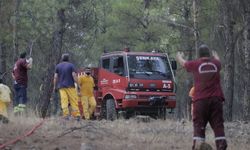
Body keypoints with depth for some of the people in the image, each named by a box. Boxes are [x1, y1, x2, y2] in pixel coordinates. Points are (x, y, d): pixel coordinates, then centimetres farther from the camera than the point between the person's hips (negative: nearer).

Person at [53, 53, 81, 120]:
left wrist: (55, 86, 12)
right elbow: (74, 76, -7)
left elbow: (55, 77, 6)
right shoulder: (71, 65, 2)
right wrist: (78, 86, -6)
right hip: (70, 86, -2)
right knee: (74, 101, 0)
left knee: (64, 102, -4)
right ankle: (77, 115, -4)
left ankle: (66, 115, -14)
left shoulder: (58, 66, 10)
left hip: (61, 86, 2)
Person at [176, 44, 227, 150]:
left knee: (199, 126, 0)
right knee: (218, 125, 1)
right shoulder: (216, 63, 9)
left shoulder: (195, 64, 2)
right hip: (216, 99, 2)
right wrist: (215, 55, 60)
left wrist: (179, 56, 46)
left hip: (200, 99, -2)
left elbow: (183, 63, 23)